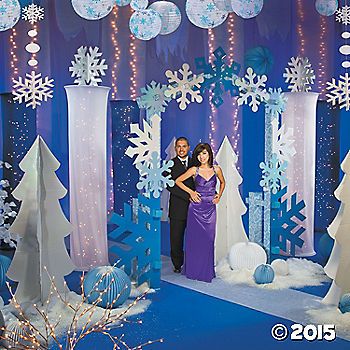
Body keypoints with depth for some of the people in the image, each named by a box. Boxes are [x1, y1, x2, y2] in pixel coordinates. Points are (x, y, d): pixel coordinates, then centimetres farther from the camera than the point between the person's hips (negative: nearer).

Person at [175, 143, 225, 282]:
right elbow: (178, 181, 5)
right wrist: (191, 192, -2)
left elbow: (222, 182, 22)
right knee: (195, 238, 3)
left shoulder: (216, 169, 3)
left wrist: (219, 195, 7)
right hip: (196, 207, -2)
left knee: (208, 239, 5)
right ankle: (194, 270, 15)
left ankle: (207, 271, 17)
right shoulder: (194, 170, -2)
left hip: (210, 208, 2)